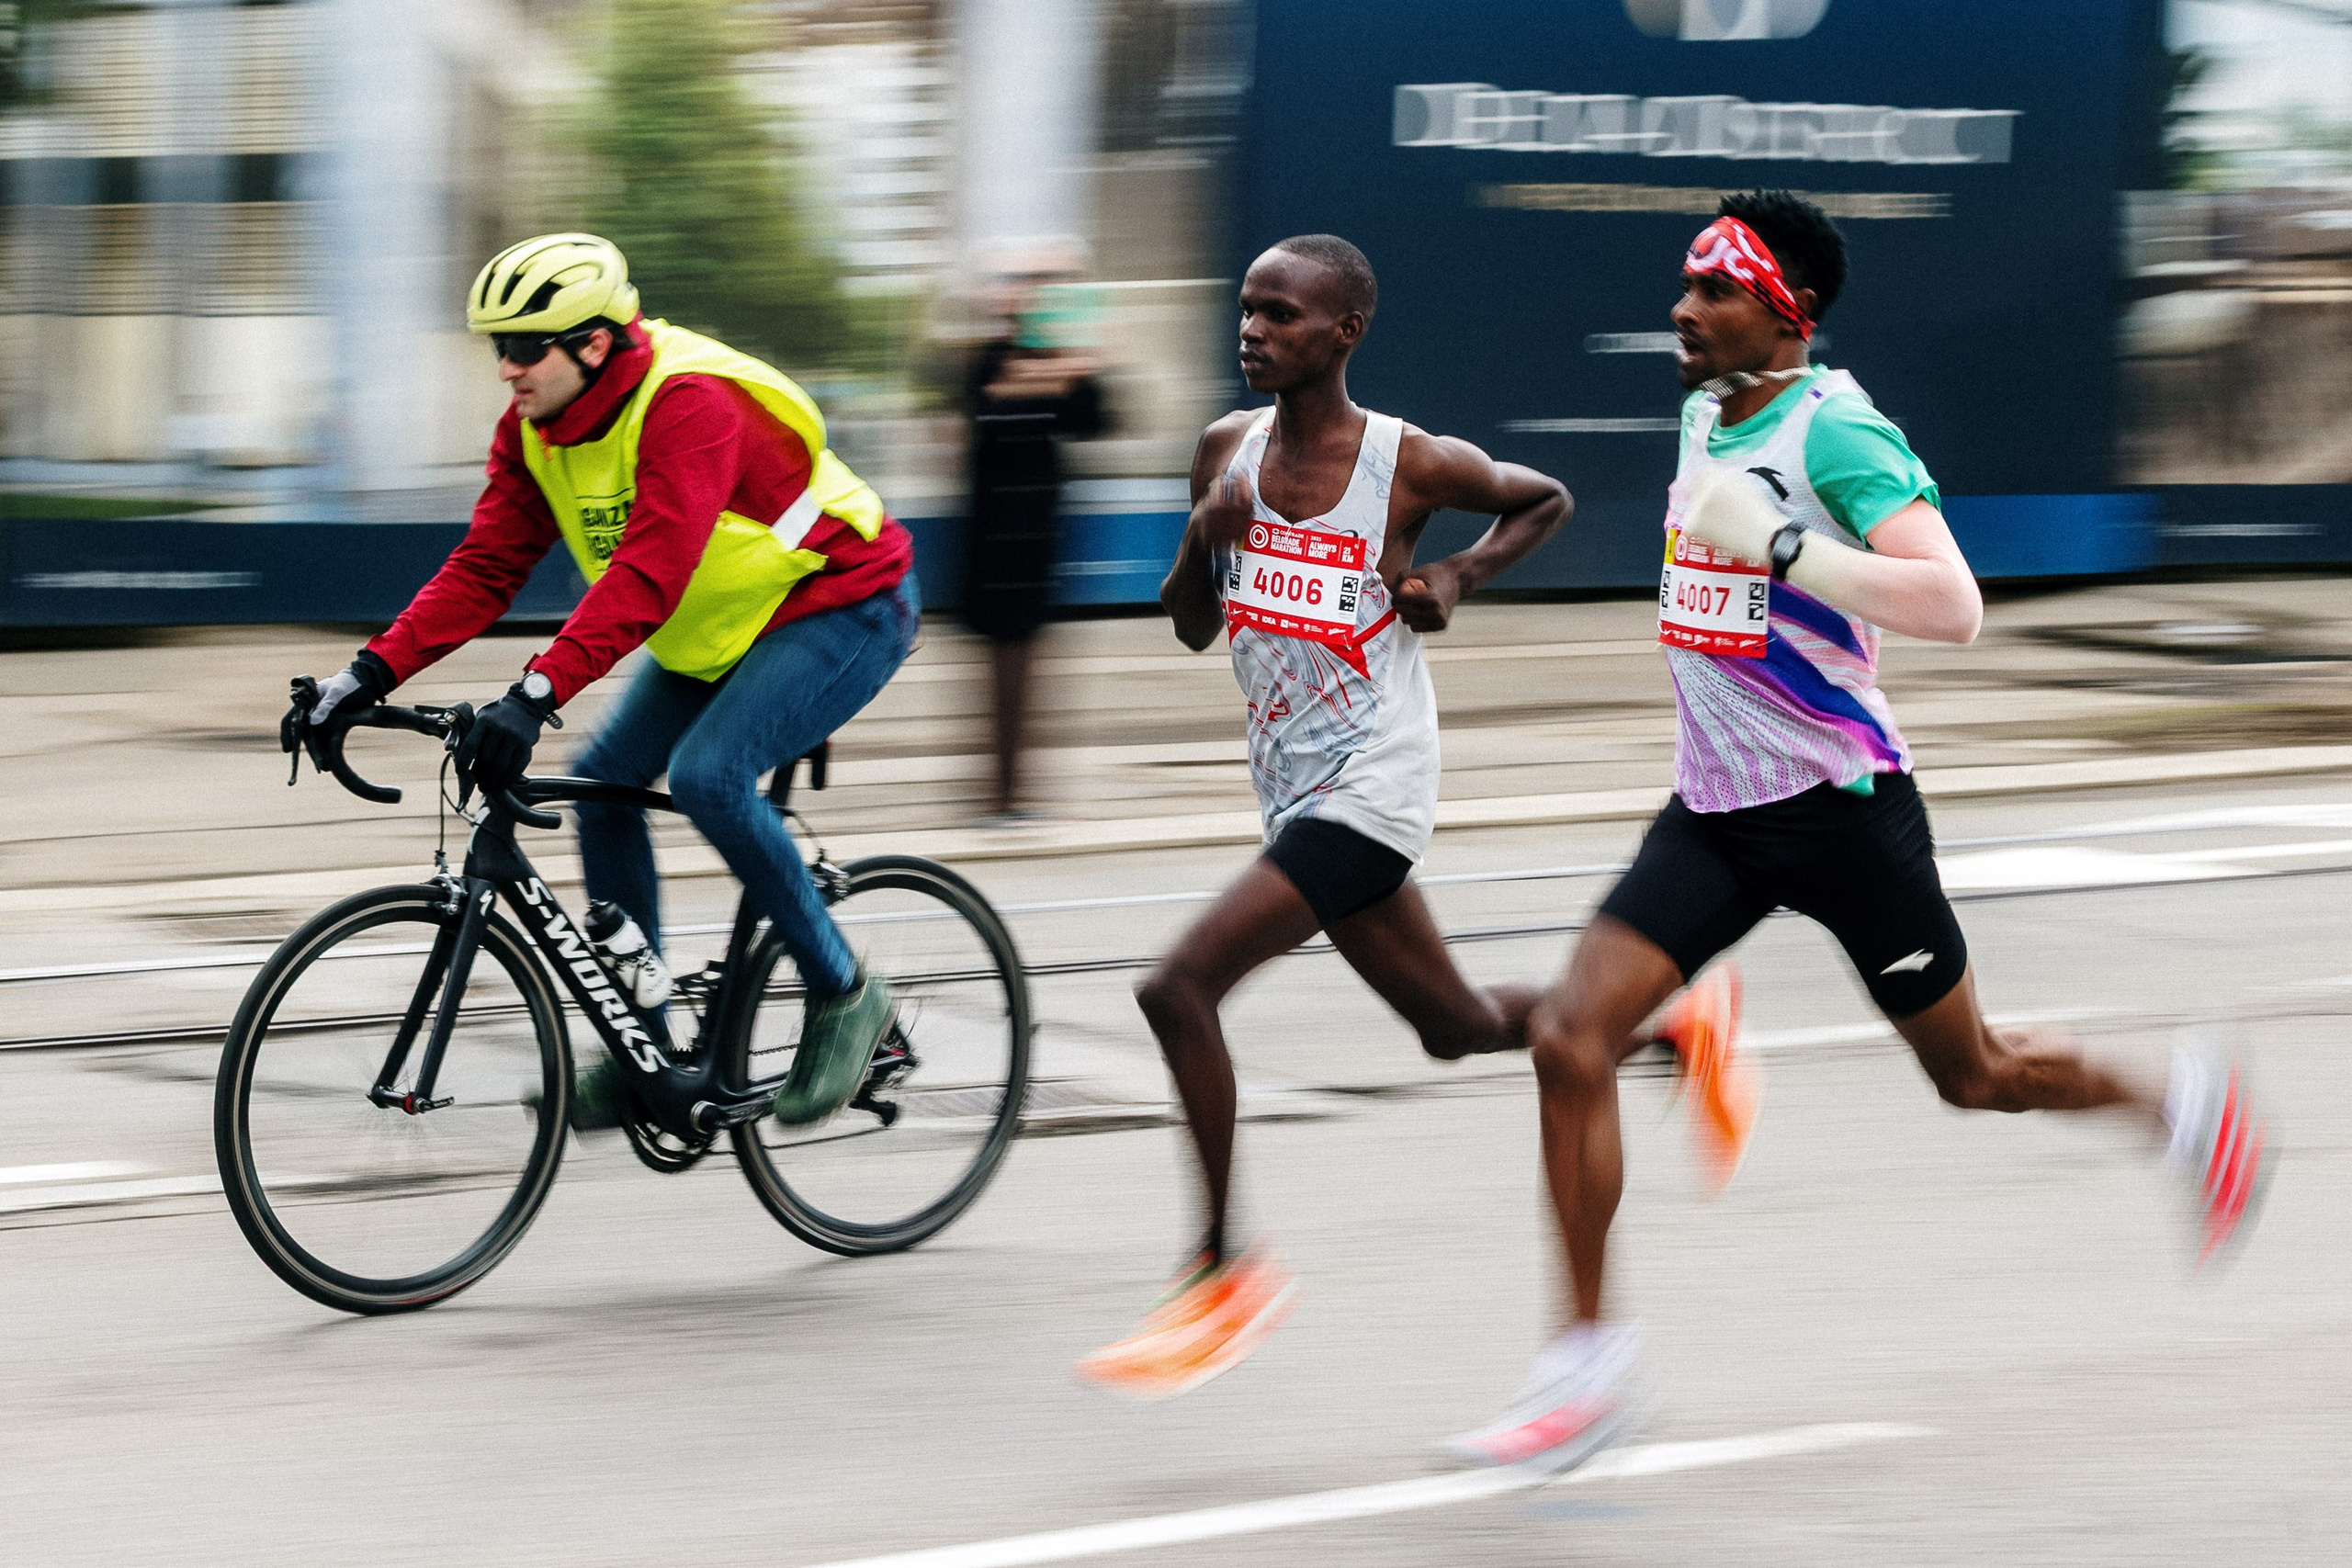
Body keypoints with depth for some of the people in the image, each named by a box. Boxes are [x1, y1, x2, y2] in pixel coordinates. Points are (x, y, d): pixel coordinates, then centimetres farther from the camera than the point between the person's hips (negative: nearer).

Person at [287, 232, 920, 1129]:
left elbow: (647, 574, -41)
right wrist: (376, 670, -19)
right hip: (717, 632, 9)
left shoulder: (688, 405, -31)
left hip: (843, 609, -9)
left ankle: (843, 993, -10)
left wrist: (538, 693, -50)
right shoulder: (536, 429, -5)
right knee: (604, 779, -5)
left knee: (706, 776, -27)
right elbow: (486, 566, -6)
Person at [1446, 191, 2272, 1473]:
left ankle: (2181, 1104, 40)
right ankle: (1590, 1358, -6)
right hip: (1713, 811, 7)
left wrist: (1778, 545, -34)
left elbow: (1952, 607, -30)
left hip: (1838, 806, -7)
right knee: (1568, 1039, -11)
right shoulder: (1706, 414, 7)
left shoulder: (1834, 429, -18)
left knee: (1972, 1074, 10)